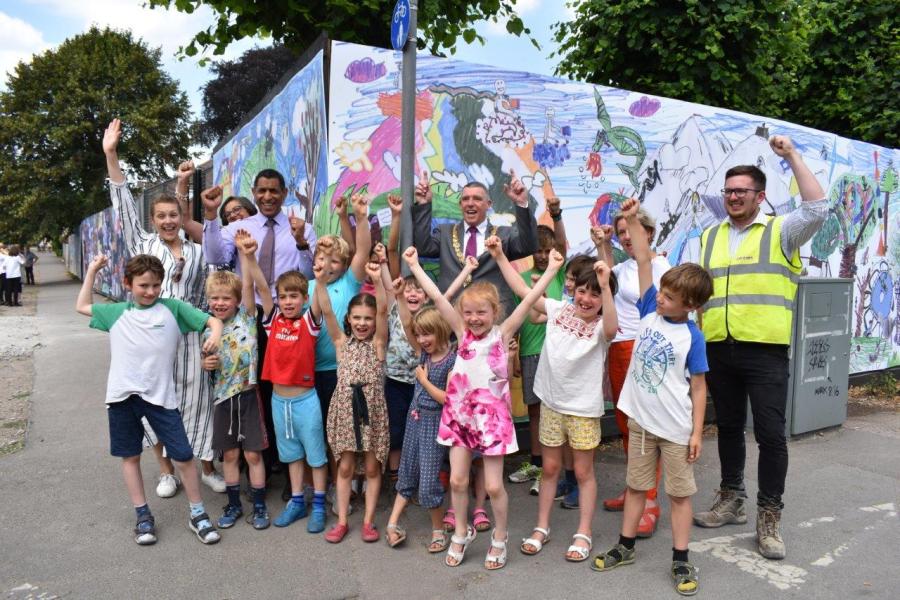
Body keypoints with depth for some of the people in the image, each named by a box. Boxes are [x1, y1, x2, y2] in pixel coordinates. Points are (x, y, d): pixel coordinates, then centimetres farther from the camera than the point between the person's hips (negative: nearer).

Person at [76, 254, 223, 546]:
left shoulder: (173, 308, 2)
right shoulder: (117, 313, 10)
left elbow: (213, 320, -1)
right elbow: (82, 306, 26)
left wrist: (215, 334, -24)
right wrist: (92, 270, 21)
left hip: (160, 395, -2)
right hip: (122, 395, 3)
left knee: (183, 456, -2)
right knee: (130, 456, 12)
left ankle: (197, 514, 14)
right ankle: (143, 516, 28)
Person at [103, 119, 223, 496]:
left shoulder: (197, 253, 10)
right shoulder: (142, 244, 7)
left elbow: (206, 296, 12)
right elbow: (124, 205, 0)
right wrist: (111, 154, -6)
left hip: (188, 335, 0)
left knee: (195, 399, 4)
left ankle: (207, 469, 18)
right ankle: (166, 471, 22)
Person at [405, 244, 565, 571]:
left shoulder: (503, 333, -6)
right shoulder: (463, 332, -1)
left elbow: (529, 300, -13)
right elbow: (437, 297, -4)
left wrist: (552, 269, -18)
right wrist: (415, 265, -7)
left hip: (491, 415, -3)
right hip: (459, 413, 3)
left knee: (494, 486, 4)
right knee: (457, 480, 9)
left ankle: (500, 537, 29)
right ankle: (461, 533, 33)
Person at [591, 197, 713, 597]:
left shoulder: (692, 337, -12)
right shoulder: (649, 310, -3)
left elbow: (698, 387, -7)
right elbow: (643, 260, -5)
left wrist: (697, 432, -8)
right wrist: (632, 220, -10)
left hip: (676, 428, -4)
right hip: (640, 419, 4)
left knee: (679, 492, 10)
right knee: (636, 484, 17)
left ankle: (681, 561, 23)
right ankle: (625, 547, 30)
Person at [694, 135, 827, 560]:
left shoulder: (780, 231, 2)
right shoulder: (710, 237, 13)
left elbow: (817, 209, -18)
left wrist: (791, 156, -14)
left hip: (765, 350, -4)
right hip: (719, 350, 4)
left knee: (770, 433, -2)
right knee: (728, 427, 15)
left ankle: (769, 516, 13)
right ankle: (731, 499, 30)